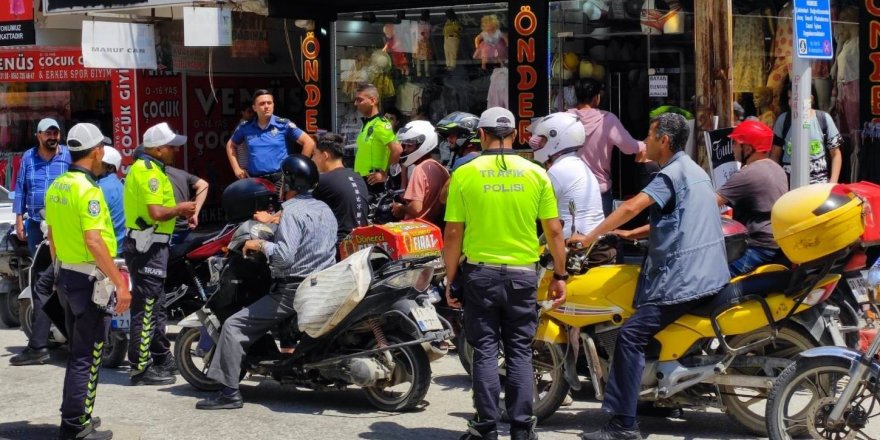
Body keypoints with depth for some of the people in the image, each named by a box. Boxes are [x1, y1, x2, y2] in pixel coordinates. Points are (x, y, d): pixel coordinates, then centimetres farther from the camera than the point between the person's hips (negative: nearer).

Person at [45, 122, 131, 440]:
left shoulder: (56, 187, 8)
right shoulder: (87, 189, -19)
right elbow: (93, 241, -25)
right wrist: (119, 283, -22)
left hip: (66, 278, 9)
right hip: (90, 280, -9)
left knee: (78, 351, 19)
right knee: (87, 357, -2)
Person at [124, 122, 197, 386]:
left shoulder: (145, 167, 16)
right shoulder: (149, 171, -17)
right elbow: (156, 213, -26)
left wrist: (180, 210, 8)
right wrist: (179, 209, -10)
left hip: (147, 244, 11)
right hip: (148, 245, -11)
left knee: (155, 305, 19)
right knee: (146, 307, -8)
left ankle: (161, 357, 31)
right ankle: (141, 368, -5)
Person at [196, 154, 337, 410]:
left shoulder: (293, 210, -14)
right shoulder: (325, 210, 13)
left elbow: (285, 256, -26)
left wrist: (260, 245, -10)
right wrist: (273, 224, 28)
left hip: (294, 291, -9)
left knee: (234, 326, -6)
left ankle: (229, 391, -12)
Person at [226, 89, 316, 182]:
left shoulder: (284, 125, -1)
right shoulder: (245, 127, 7)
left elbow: (309, 142, -1)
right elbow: (231, 145, 25)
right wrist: (236, 168, 14)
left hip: (280, 180, -3)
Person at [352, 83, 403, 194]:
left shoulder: (380, 124, -15)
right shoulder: (366, 124, 15)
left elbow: (397, 150, -24)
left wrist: (384, 174, -17)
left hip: (373, 181, -10)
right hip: (361, 179, 10)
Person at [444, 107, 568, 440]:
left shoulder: (464, 174, -5)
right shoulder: (536, 174, -1)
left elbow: (453, 233, -5)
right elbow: (554, 231, 0)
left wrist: (450, 280, 4)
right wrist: (560, 276, 11)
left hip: (480, 273, -1)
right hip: (522, 275, 1)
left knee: (485, 352, 6)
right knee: (519, 352, 8)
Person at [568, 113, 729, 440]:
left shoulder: (672, 173, -10)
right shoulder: (694, 170, 20)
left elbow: (631, 207, -21)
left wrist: (590, 237, -18)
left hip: (684, 277, -11)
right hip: (710, 274, 11)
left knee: (630, 336, -15)